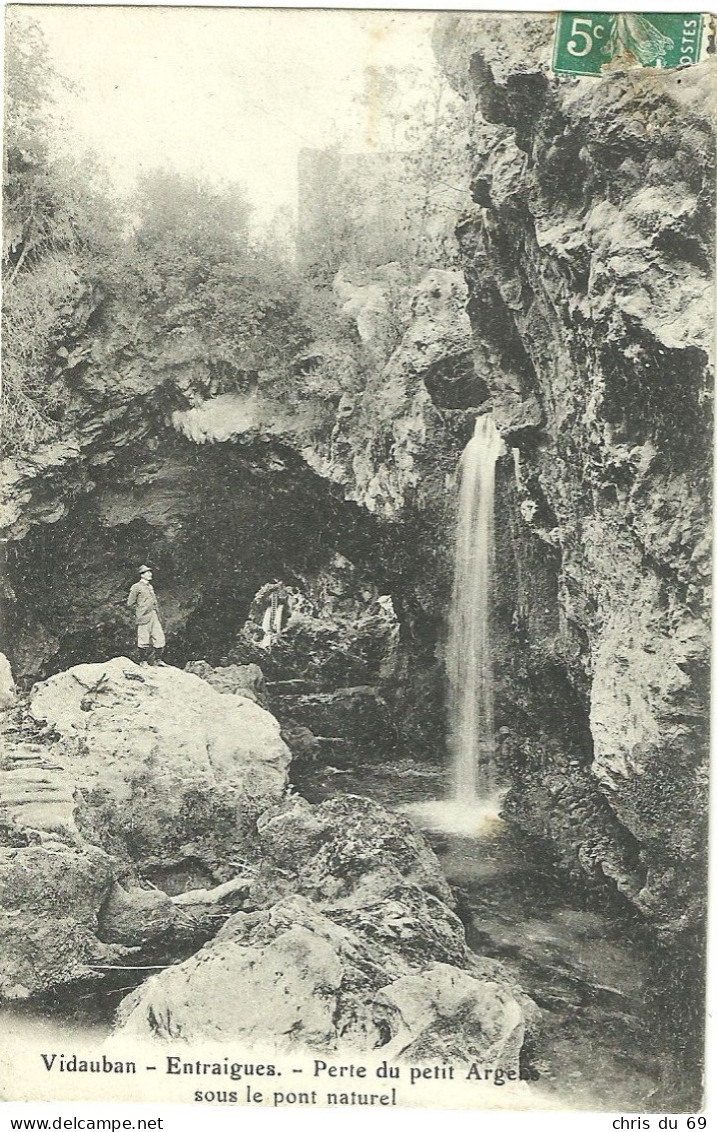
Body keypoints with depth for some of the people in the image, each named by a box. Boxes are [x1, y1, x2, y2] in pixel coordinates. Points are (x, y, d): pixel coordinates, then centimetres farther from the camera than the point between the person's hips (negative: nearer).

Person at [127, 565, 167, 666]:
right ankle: (143, 661, 8)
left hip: (154, 616, 7)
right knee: (144, 640, -2)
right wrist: (140, 612, -1)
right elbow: (130, 603, -4)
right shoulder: (136, 587, -6)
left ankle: (158, 659, 12)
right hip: (144, 618, -7)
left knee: (160, 638, 3)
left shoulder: (150, 586, 16)